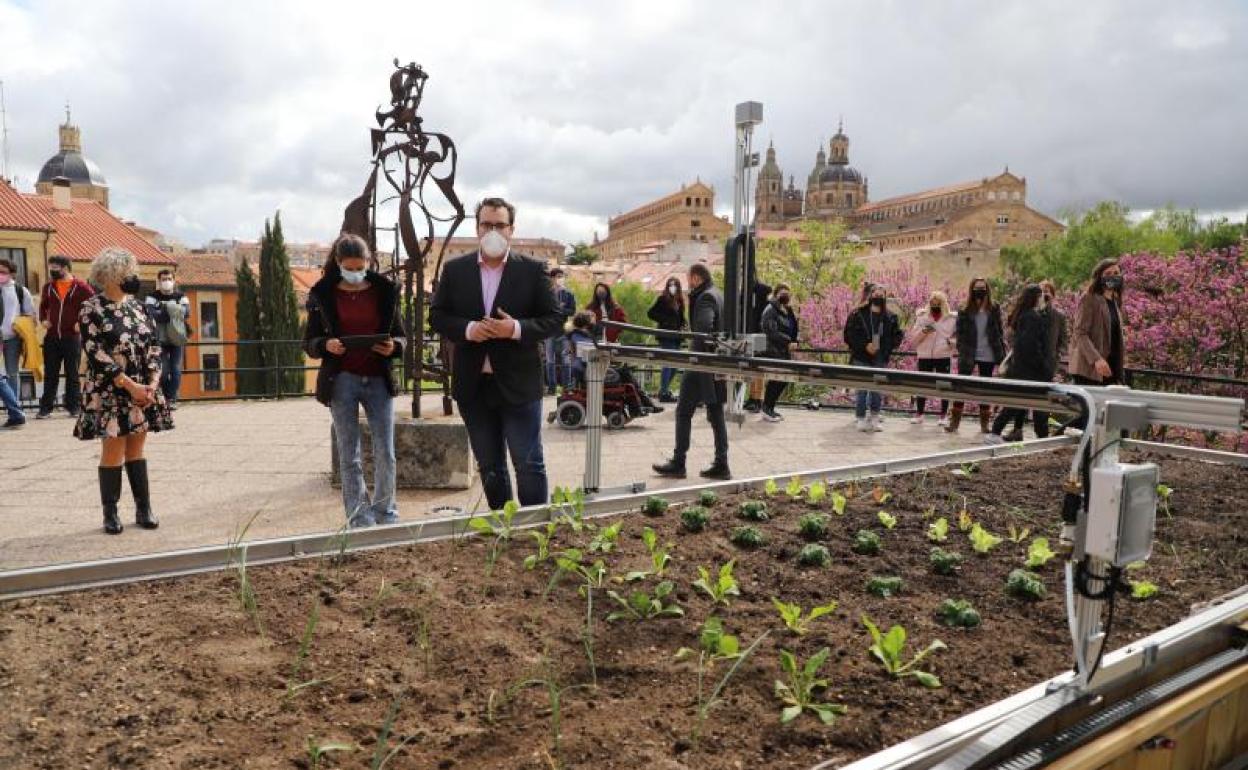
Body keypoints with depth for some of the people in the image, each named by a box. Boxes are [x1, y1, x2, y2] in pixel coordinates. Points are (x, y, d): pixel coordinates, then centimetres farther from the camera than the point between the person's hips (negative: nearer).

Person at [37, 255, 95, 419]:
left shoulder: (80, 287, -5)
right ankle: (46, 407, 9)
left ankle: (74, 406, 10)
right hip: (51, 337, 4)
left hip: (72, 337, -3)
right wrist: (43, 320, 9)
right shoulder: (48, 287, 9)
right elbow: (43, 306, 24)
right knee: (50, 374, 5)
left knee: (72, 374, 4)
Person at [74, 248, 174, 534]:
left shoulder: (136, 306, 9)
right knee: (113, 451, 0)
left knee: (136, 449, 10)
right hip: (110, 392, -5)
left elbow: (153, 345, 7)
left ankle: (144, 509, 14)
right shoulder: (91, 309, -7)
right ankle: (110, 513, 11)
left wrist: (152, 382, -8)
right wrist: (131, 386, -17)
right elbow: (95, 354, -13)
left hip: (144, 389, 5)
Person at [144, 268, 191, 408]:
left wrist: (163, 311, -16)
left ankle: (172, 398, 6)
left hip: (177, 338, 1)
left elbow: (186, 313, -12)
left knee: (175, 369, -2)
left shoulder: (181, 297, 7)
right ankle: (165, 397, 13)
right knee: (163, 369, -3)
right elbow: (152, 314, -16)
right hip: (160, 339, -1)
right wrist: (174, 313, -17)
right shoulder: (152, 297, 3)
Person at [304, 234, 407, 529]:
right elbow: (309, 342, 6)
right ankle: (359, 521, 13)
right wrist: (325, 345, -16)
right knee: (349, 457, 4)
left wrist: (393, 347, -14)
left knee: (385, 454, 2)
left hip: (378, 380, 1)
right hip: (341, 381, 0)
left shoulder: (385, 291, 4)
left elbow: (400, 335, 10)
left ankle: (385, 514, 20)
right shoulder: (323, 295, 3)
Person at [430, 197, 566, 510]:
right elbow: (437, 315, 6)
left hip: (519, 383, -3)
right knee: (489, 467, 14)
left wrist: (517, 329, -19)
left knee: (529, 464, 2)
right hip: (473, 385, 3)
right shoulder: (454, 269, 5)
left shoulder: (533, 270, -1)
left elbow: (555, 319, -3)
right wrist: (466, 329, -13)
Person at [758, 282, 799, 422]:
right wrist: (788, 342, -17)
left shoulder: (788, 311, 17)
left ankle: (769, 408, 21)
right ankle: (767, 410, 6)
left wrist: (795, 342, 1)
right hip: (774, 352, -8)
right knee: (776, 380, -7)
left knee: (783, 379, 9)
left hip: (785, 352, 8)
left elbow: (794, 329, 21)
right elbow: (771, 332, -18)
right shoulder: (770, 310, -10)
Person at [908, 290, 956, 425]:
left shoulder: (952, 319, 4)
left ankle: (944, 415, 14)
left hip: (944, 357, -1)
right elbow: (912, 339, 4)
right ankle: (919, 414, 12)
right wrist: (923, 331, -14)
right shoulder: (922, 317, 7)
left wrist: (953, 342, -15)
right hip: (925, 356, 1)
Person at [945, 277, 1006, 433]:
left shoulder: (994, 310, 2)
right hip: (968, 356, -1)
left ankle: (984, 424, 17)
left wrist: (1002, 355, -1)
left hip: (988, 356, 1)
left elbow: (1000, 332, 5)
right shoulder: (965, 311, -2)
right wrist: (963, 351, -12)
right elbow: (959, 332, -2)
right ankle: (954, 422, 6)